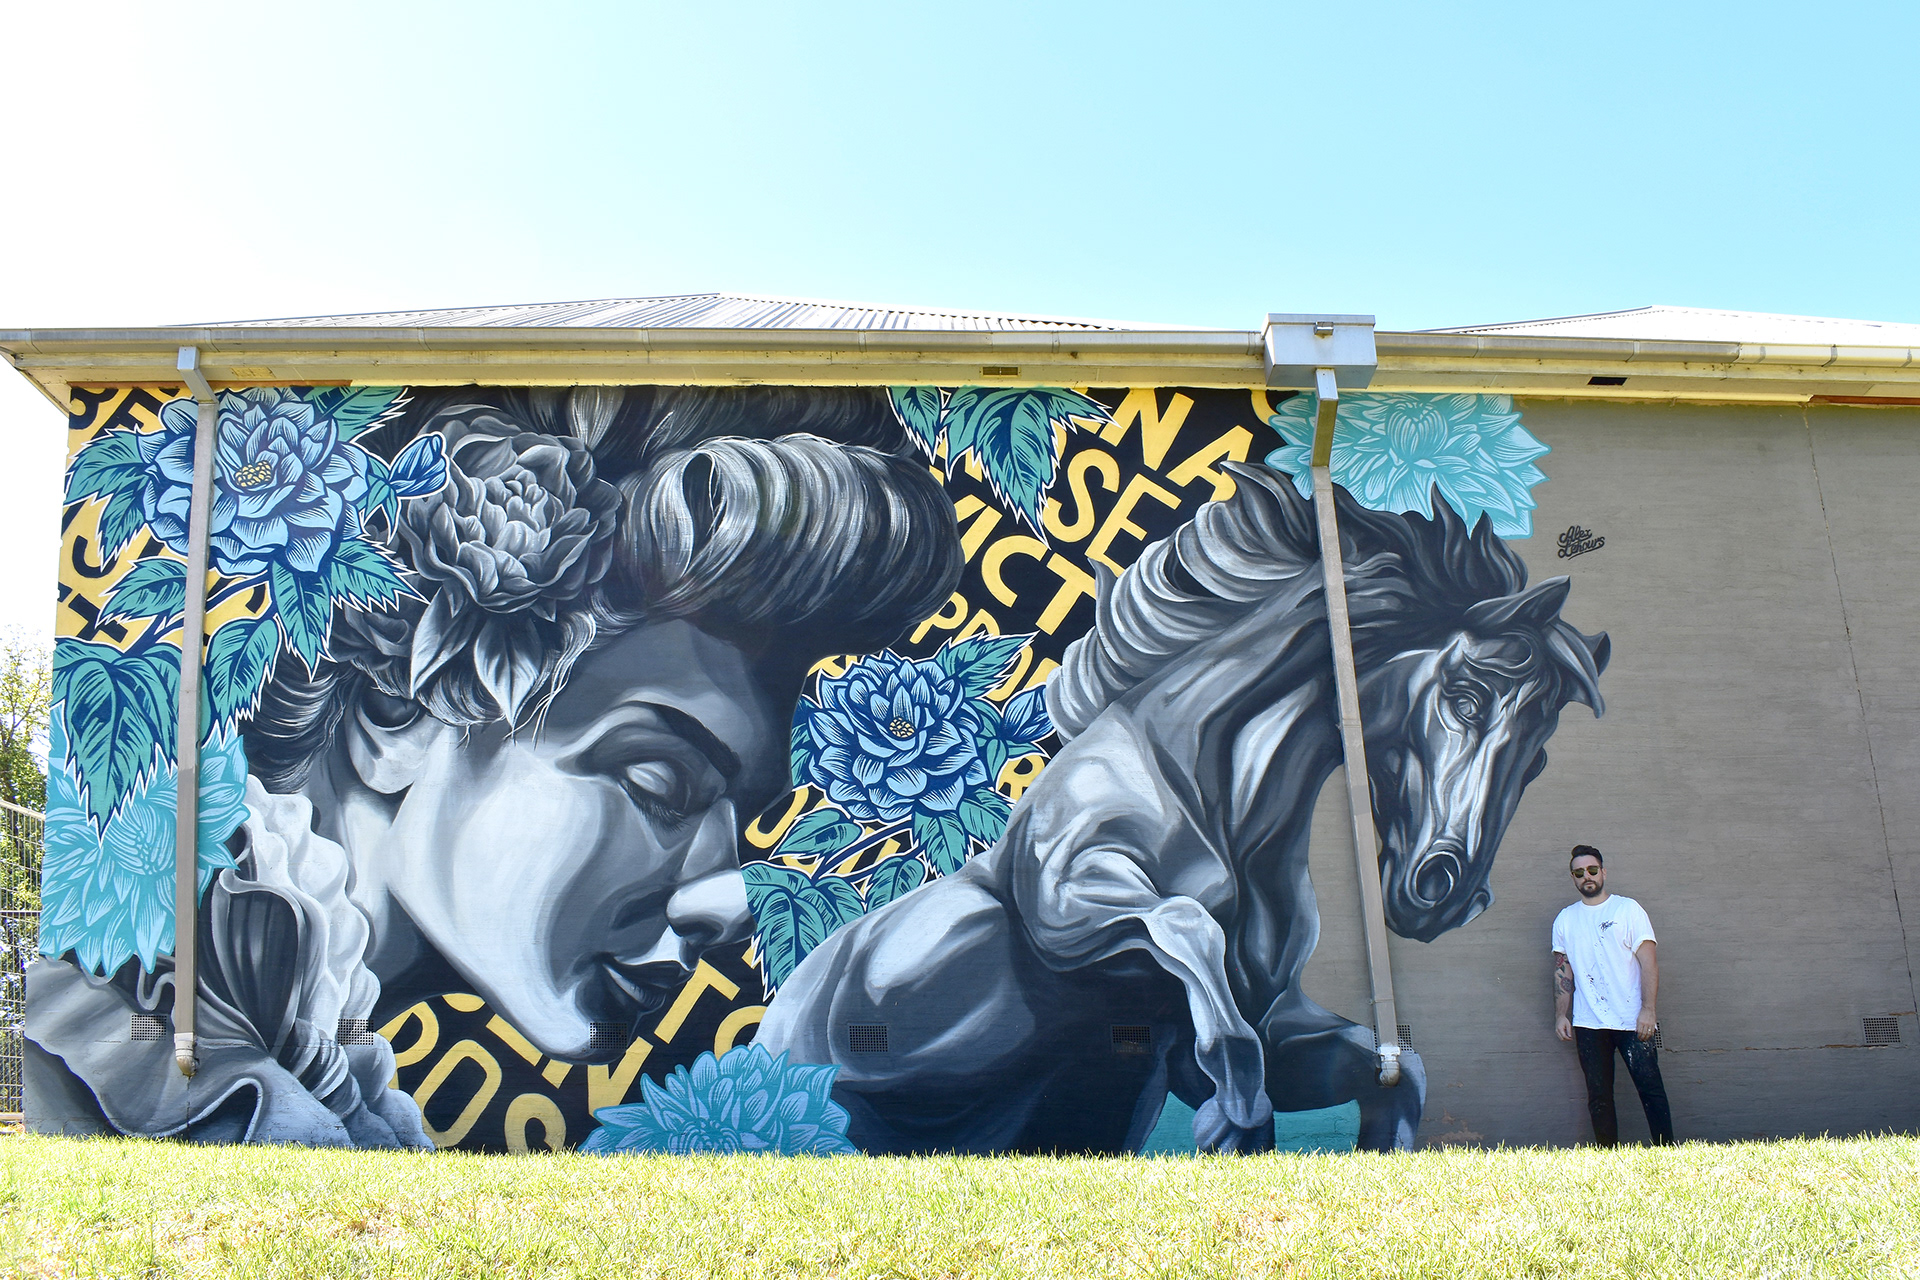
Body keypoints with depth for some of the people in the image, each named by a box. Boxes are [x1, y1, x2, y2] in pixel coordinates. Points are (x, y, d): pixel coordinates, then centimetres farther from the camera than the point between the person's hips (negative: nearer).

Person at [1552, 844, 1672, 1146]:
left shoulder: (1628, 909, 3)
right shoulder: (1565, 920, 12)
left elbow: (1648, 962, -3)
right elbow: (1562, 971, 14)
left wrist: (1648, 1009, -12)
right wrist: (1561, 1015, 5)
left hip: (1633, 1020, -3)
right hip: (1588, 1024, 3)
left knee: (1650, 1087, -5)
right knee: (1599, 1096, 4)